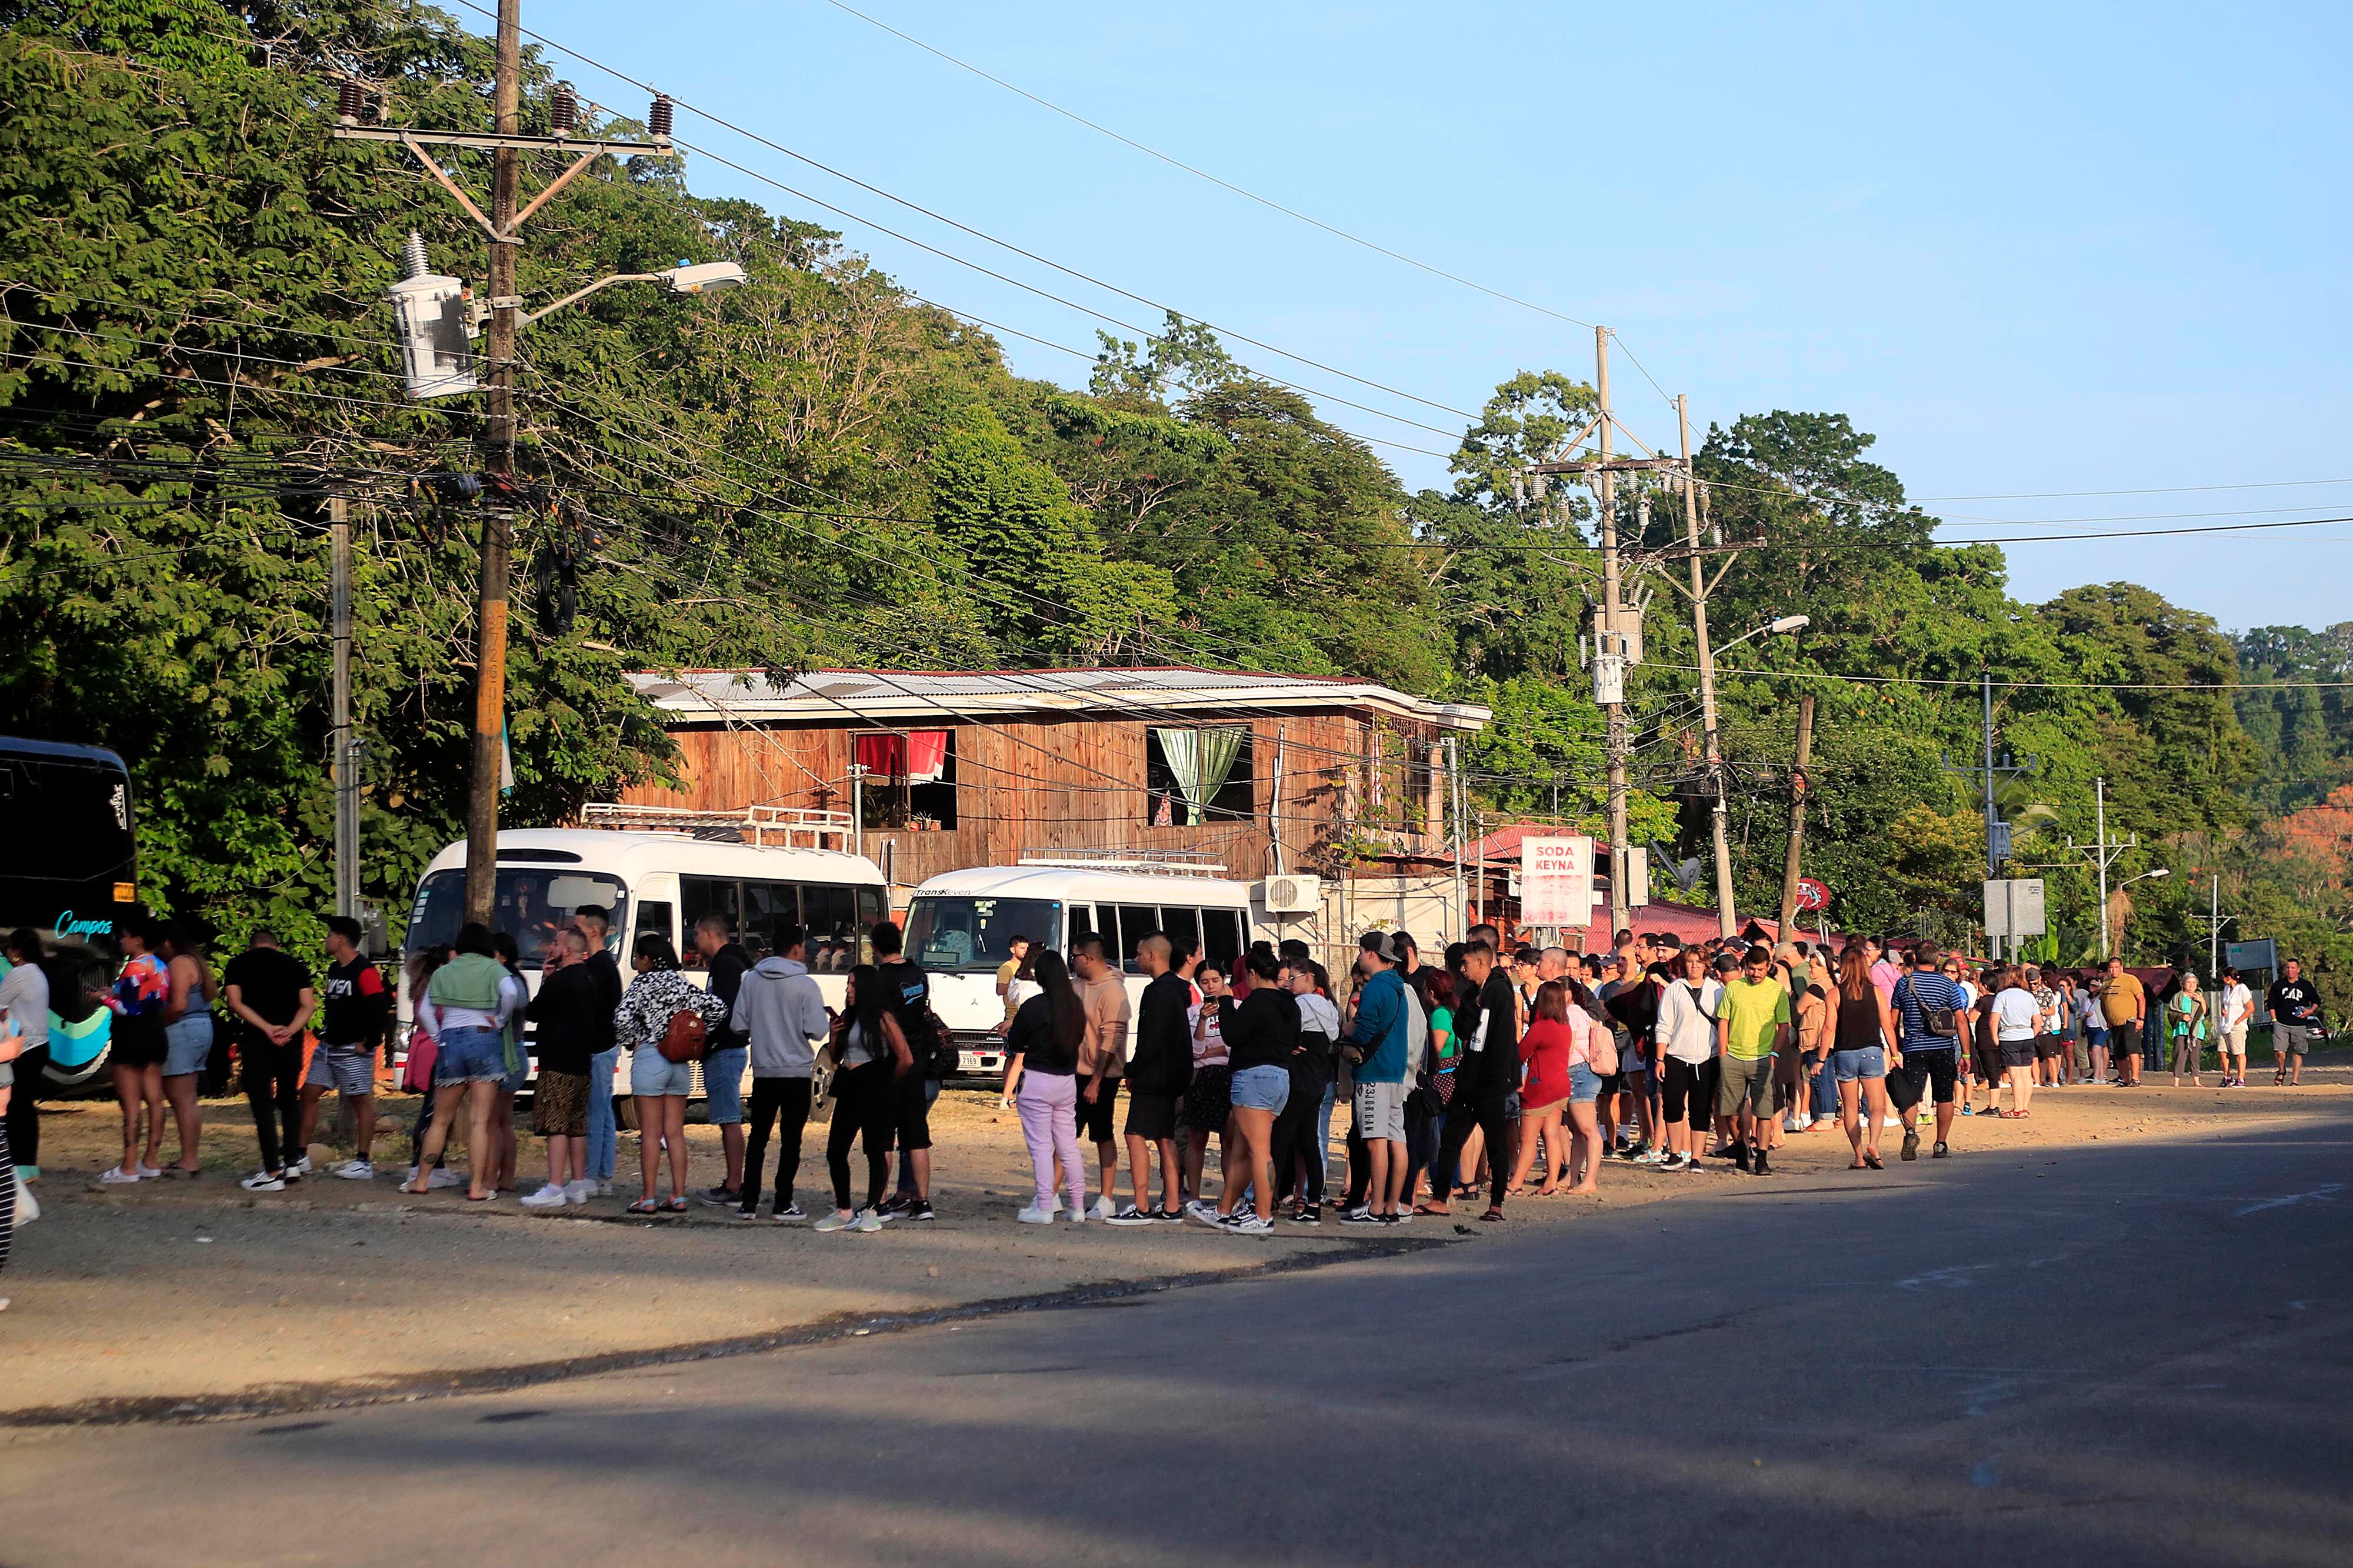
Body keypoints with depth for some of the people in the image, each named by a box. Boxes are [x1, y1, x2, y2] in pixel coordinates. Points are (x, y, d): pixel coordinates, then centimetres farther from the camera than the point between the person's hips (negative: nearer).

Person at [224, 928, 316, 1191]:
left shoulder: (238, 964, 7)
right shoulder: (294, 965, 12)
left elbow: (235, 1003, -6)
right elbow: (308, 1005, 2)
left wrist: (267, 1028, -13)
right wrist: (289, 1031, -11)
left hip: (257, 1041, -3)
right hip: (291, 1042, 3)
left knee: (263, 1104, -1)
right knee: (289, 1098, 20)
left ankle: (273, 1173, -4)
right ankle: (295, 1159, 19)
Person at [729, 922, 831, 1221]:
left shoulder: (752, 980, 1)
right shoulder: (804, 985, -11)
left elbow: (738, 1025, 1)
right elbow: (817, 1030, -15)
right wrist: (829, 1025, 8)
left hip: (763, 1071, 4)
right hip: (797, 1071, -4)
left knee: (757, 1137, 12)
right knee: (791, 1139, 3)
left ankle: (749, 1201, 10)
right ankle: (783, 1204, 2)